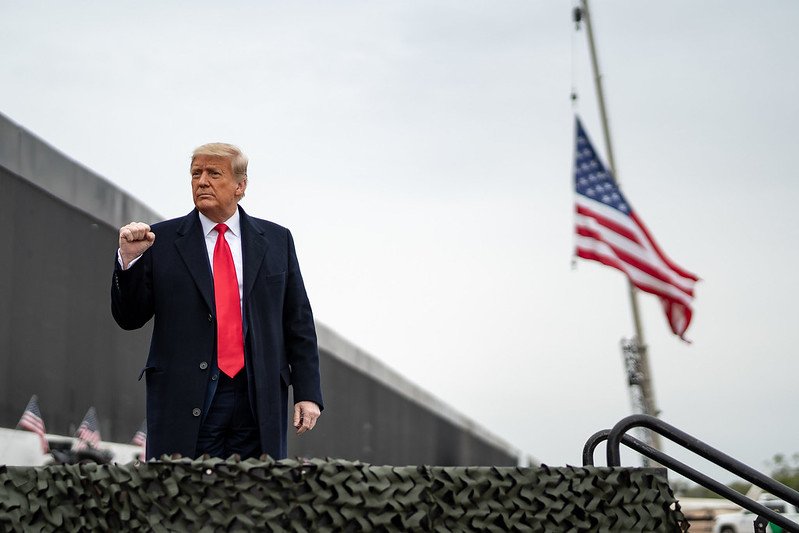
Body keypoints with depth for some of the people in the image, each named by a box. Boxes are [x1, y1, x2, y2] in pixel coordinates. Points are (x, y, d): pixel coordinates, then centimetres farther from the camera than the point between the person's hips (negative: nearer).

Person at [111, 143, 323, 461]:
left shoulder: (276, 240, 11)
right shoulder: (161, 240, 6)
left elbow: (299, 323, 10)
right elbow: (129, 319, 5)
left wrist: (308, 393, 3)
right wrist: (129, 259, -11)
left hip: (260, 400, 2)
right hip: (185, 400, -1)